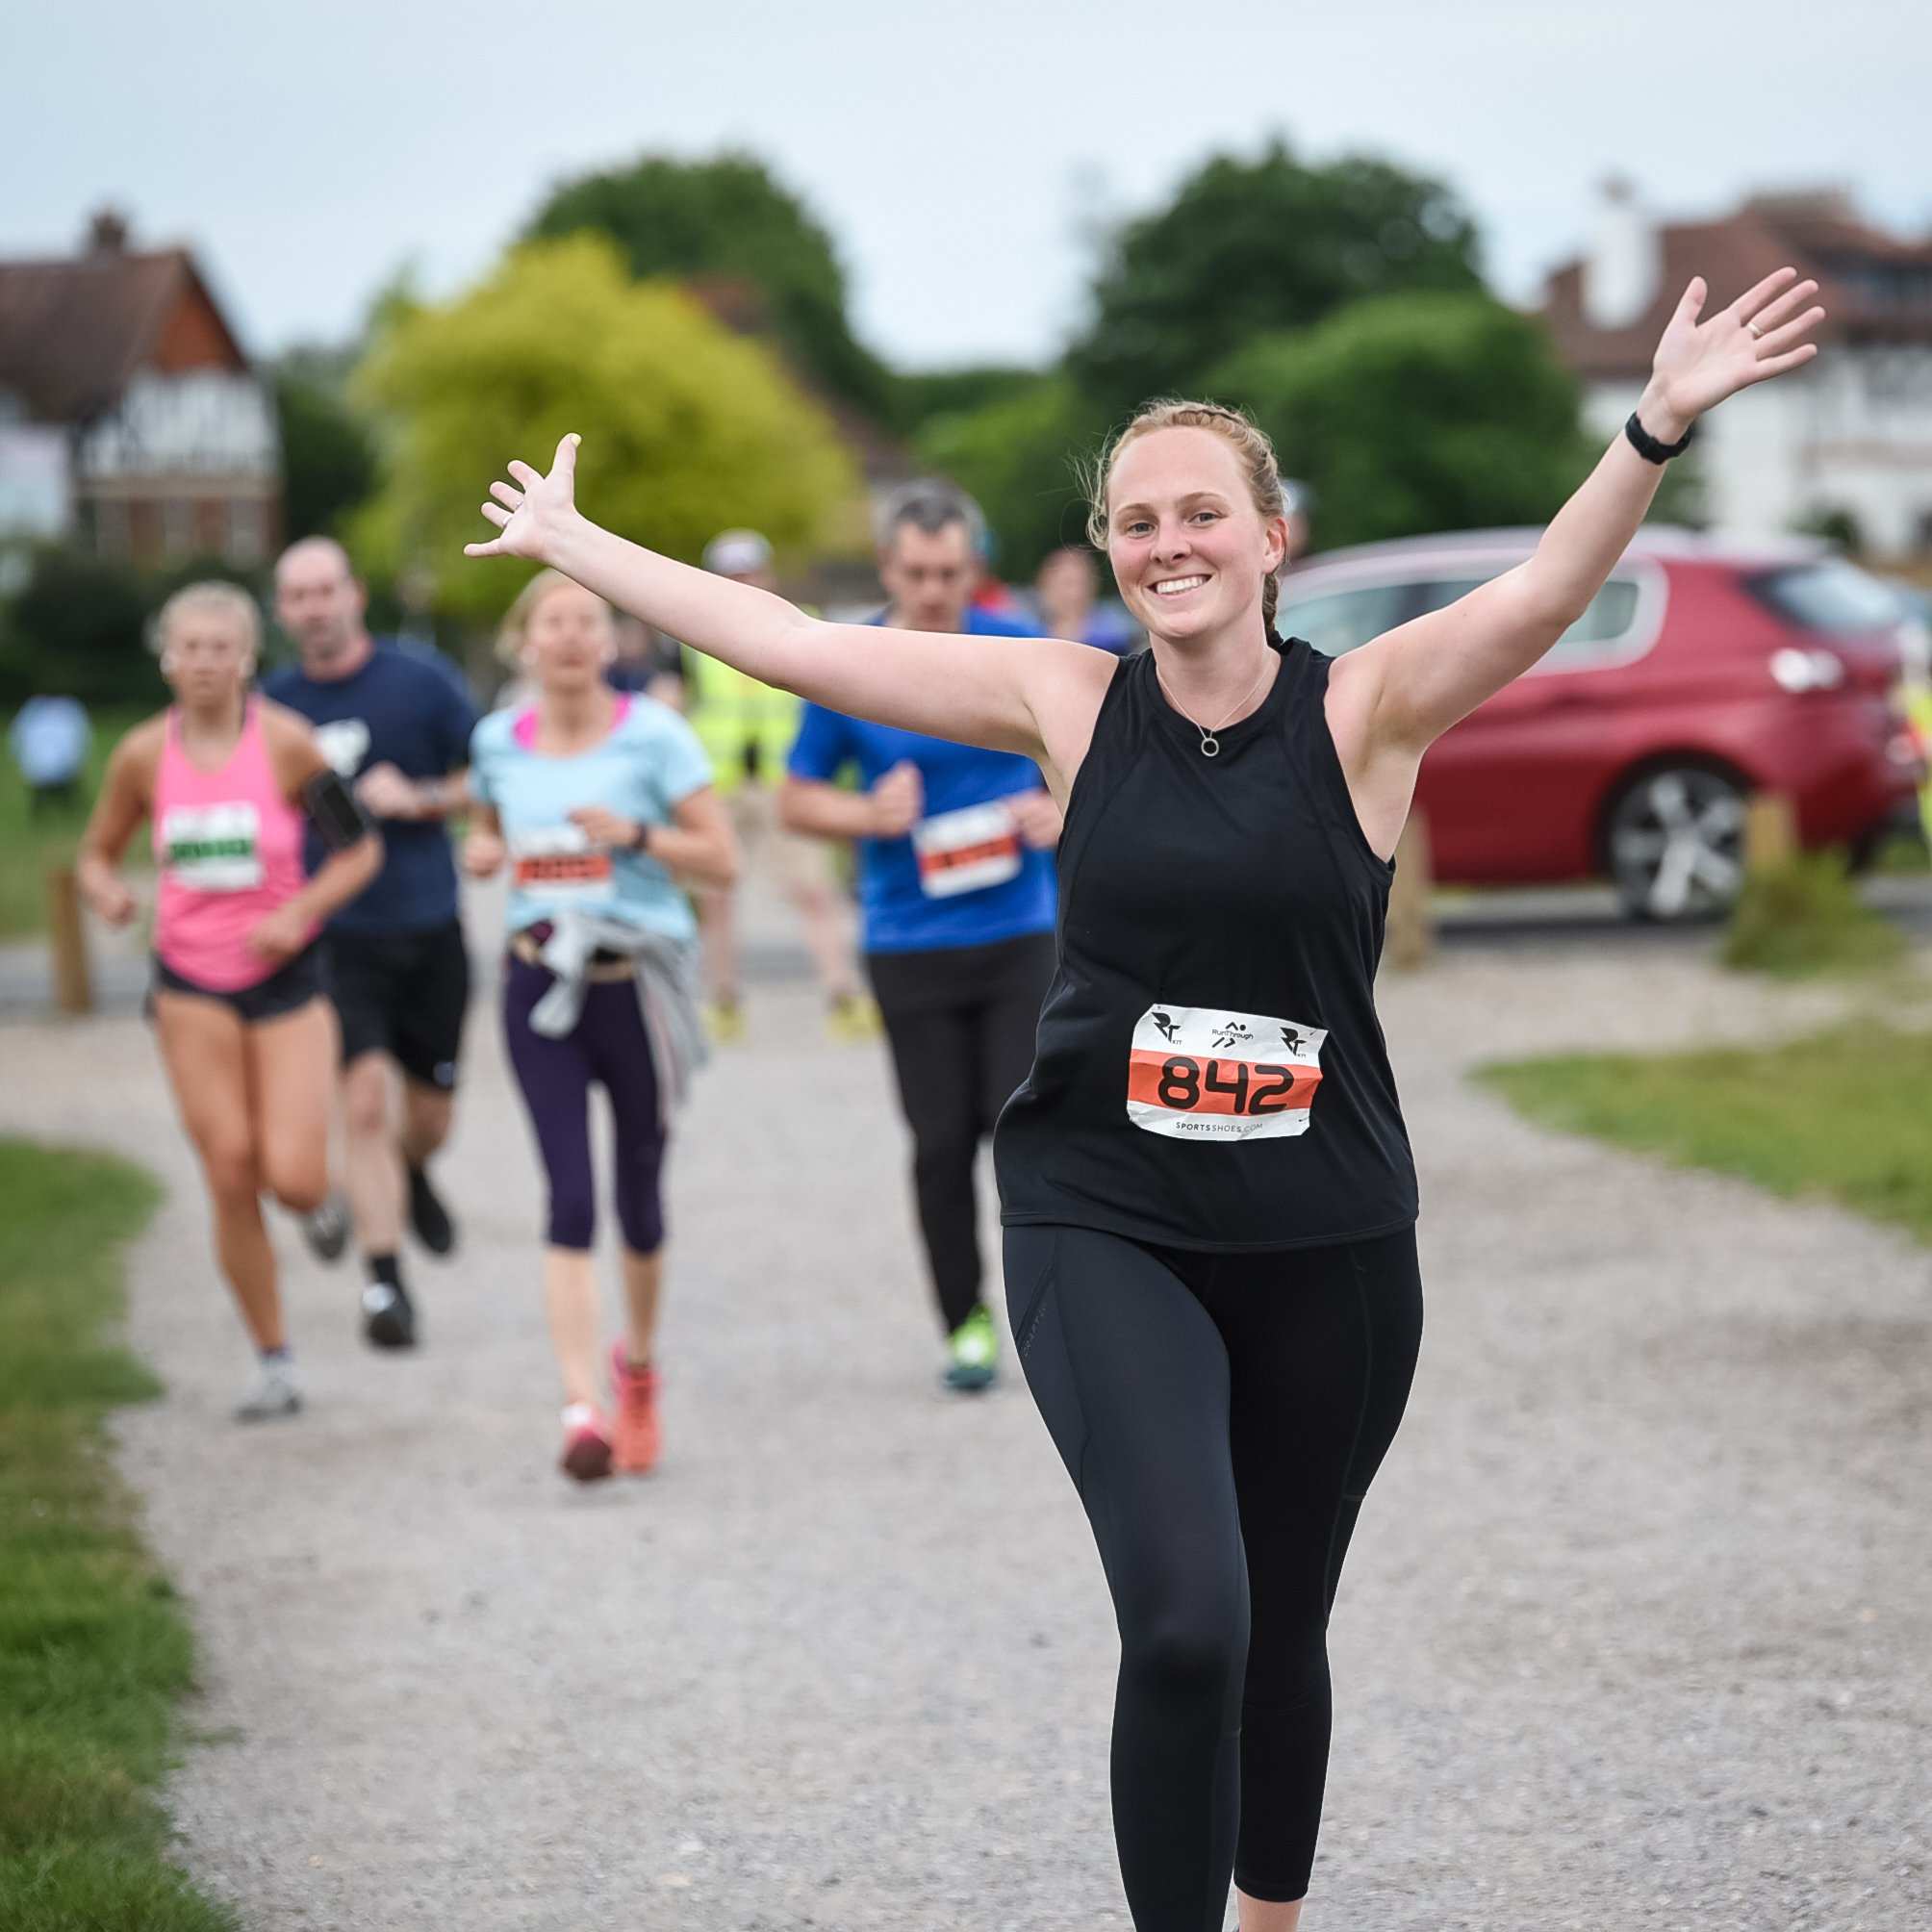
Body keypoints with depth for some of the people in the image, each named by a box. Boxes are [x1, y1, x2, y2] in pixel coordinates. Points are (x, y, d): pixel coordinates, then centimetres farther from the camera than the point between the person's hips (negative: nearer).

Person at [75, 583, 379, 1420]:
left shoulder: (285, 743, -9)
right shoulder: (144, 755, -2)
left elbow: (361, 850, -2)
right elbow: (96, 853, 12)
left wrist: (300, 913, -17)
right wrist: (106, 891, -11)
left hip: (284, 975, -2)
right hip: (190, 984, 2)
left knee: (294, 1182, -12)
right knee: (231, 1183, -3)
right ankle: (273, 1360, 11)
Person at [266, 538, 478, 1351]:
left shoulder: (422, 682, -1)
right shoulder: (271, 706, 3)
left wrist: (417, 798, -14)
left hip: (428, 929, 1)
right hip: (334, 938, -1)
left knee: (430, 1120, 11)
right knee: (364, 1096, -17)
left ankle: (406, 1173, 47)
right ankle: (383, 1277, -11)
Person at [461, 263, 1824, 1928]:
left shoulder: (1361, 709, -6)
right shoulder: (1069, 702, 0)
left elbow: (1548, 591, -23)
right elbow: (793, 646, 5)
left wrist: (1658, 428, -40)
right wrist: (571, 543, 9)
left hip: (1326, 1244, 1)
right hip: (1104, 1228, 0)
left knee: (1281, 1631, 15)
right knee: (1186, 1619, -19)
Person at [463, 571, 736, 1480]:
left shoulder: (653, 736, -5)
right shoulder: (498, 742, 5)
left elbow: (722, 860, -6)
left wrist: (634, 834, -21)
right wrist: (482, 850, 1)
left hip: (638, 984, -1)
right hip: (540, 989, 1)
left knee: (638, 1200, 10)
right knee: (570, 1201, -11)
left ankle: (638, 1364, 36)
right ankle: (583, 1408, -17)